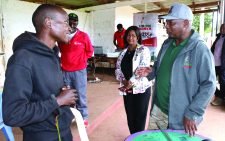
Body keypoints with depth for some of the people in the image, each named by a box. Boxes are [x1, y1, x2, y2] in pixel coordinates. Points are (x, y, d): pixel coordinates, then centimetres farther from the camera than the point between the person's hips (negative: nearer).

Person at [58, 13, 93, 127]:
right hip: (65, 71, 3)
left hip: (79, 71, -3)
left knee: (80, 95, 4)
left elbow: (90, 51, 7)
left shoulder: (83, 36, -4)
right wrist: (67, 59, 10)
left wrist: (80, 60, 2)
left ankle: (83, 118, 16)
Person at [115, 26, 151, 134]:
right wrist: (124, 81, -12)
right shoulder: (123, 52, 11)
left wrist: (130, 83, -20)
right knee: (130, 117, 14)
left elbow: (142, 69, -17)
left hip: (140, 89, -5)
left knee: (139, 117, 6)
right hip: (127, 90, 5)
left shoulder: (143, 50, -6)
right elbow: (118, 69, 5)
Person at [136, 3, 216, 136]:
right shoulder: (167, 44, 4)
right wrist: (150, 72, -5)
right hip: (158, 110, 6)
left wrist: (192, 114, -18)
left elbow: (209, 85, -17)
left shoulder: (200, 49, -17)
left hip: (181, 118, -6)